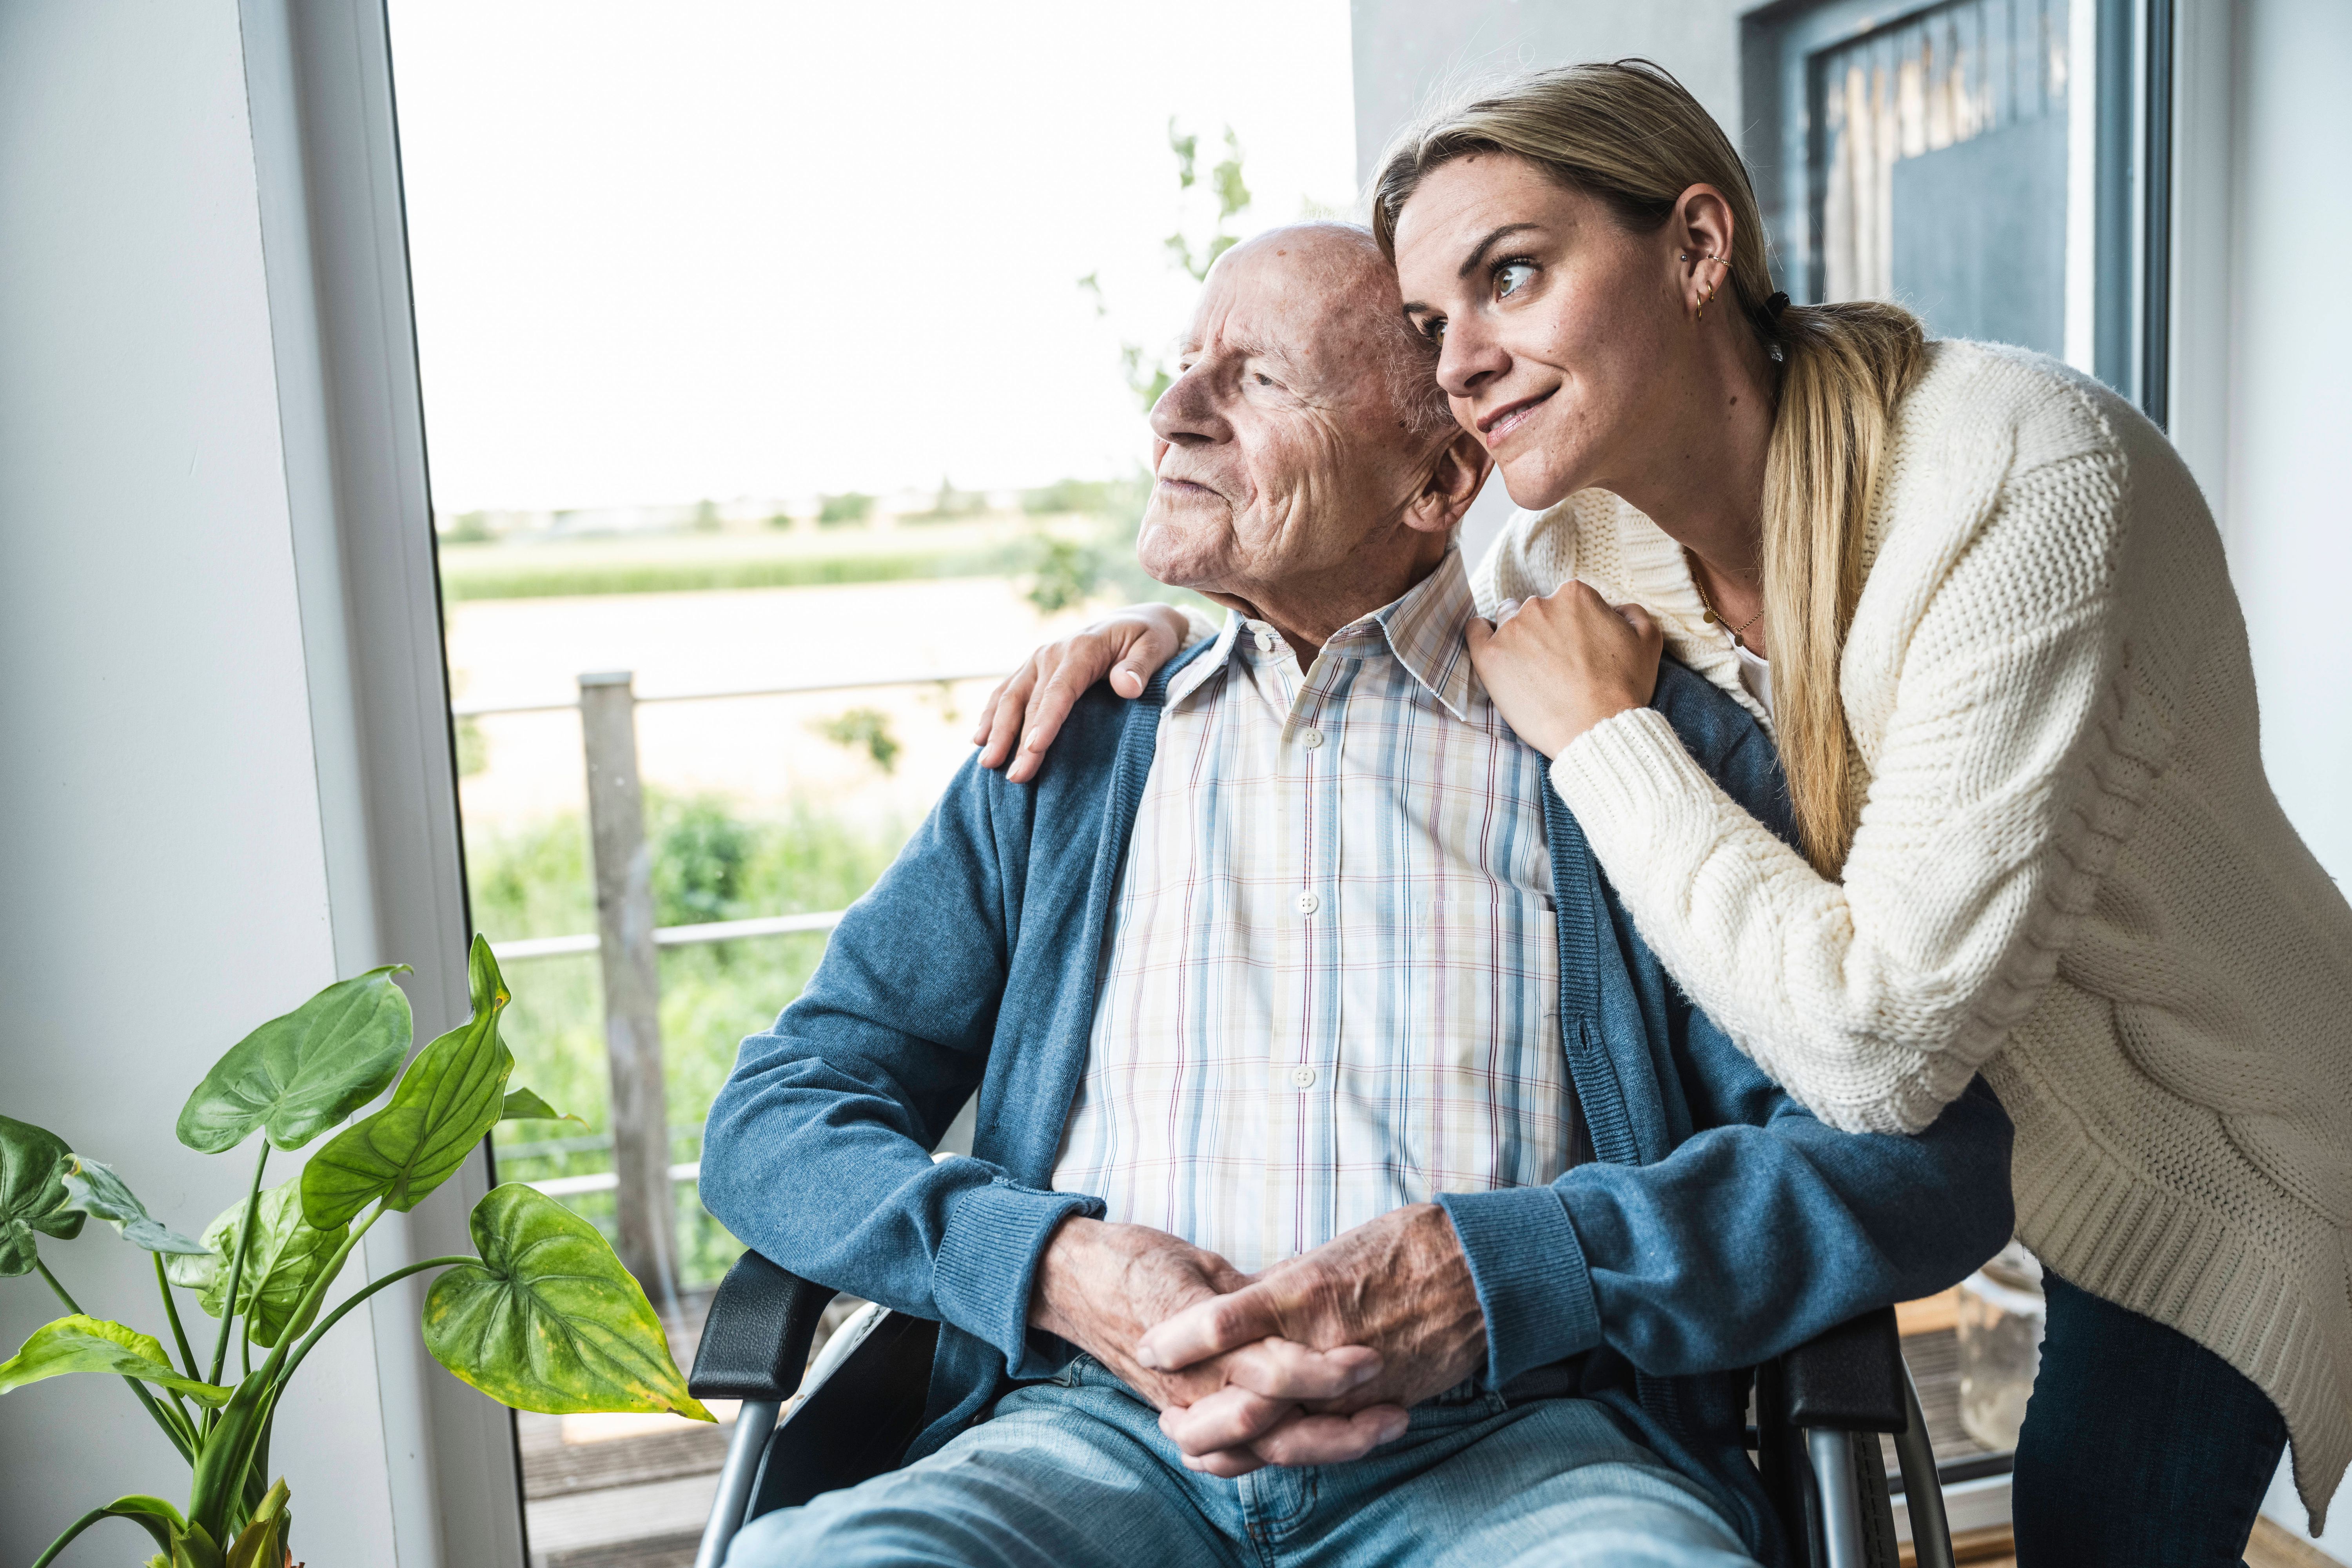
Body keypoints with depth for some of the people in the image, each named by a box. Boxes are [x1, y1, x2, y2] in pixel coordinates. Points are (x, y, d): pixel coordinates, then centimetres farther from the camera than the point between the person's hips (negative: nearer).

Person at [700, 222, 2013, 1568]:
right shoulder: (1070, 754, 16)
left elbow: (1929, 1154, -2)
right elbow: (776, 1118, 12)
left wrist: (1496, 1270, -15)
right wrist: (1053, 1267, -8)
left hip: (1517, 1440, -1)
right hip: (1105, 1433, 2)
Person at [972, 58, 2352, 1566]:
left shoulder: (2031, 480, -33)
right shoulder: (1588, 529, -13)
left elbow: (1882, 1040, -37)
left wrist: (1605, 731, -29)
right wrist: (1186, 632, -12)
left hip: (2208, 1143, -5)